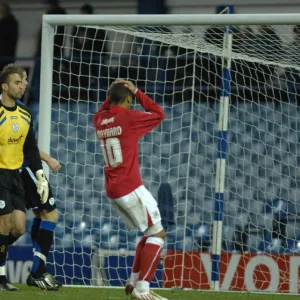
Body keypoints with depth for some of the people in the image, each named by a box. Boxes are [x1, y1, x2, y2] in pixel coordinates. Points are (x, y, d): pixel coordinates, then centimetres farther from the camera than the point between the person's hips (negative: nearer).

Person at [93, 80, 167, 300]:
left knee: (150, 232, 21)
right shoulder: (128, 118, -11)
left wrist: (111, 95, 22)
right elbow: (159, 114, 4)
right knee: (158, 233, -4)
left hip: (113, 190, 8)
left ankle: (134, 282, 20)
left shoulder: (100, 120, 8)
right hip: (130, 187, -8)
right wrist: (137, 92, 8)